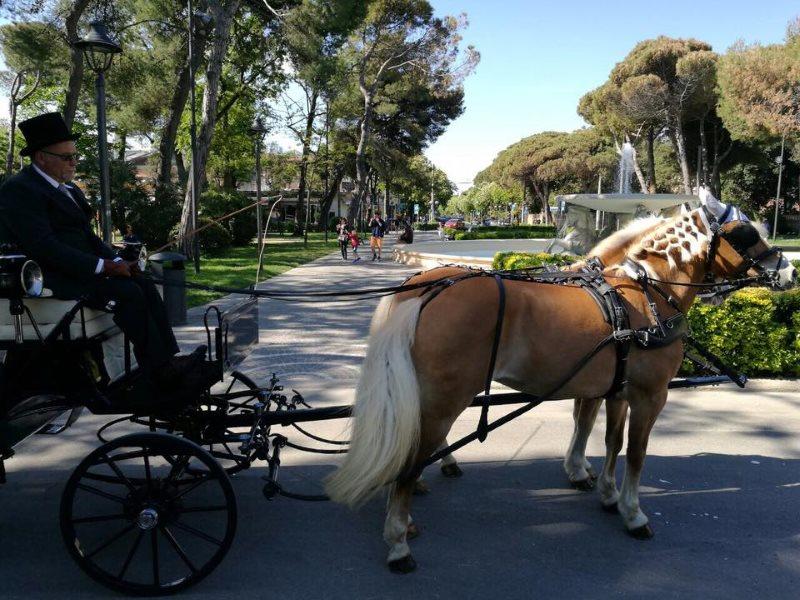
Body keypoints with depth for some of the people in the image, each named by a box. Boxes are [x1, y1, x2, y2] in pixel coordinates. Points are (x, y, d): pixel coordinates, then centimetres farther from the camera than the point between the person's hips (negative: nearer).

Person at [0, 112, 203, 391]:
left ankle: (170, 360, -16)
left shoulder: (70, 190, 18)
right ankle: (161, 372, -22)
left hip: (81, 269, 9)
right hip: (54, 278, -9)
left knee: (145, 284, -9)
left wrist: (117, 261, 0)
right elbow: (44, 246, -21)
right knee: (127, 291, -25)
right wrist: (102, 266, -23)